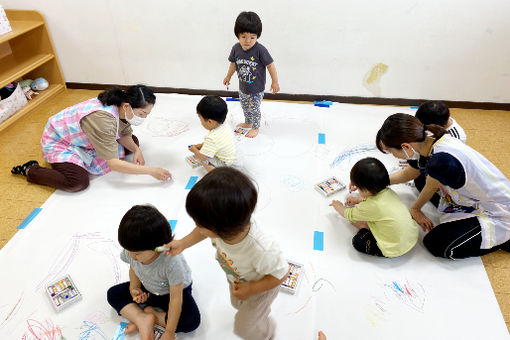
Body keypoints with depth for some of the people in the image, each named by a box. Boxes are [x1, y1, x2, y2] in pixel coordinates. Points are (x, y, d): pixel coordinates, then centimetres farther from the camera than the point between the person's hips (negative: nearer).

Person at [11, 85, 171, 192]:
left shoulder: (123, 108, -17)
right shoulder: (102, 118, -41)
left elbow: (125, 136, -1)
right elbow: (114, 164, -42)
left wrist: (136, 150, -22)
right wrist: (150, 171, -42)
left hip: (84, 139, 8)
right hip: (58, 141, -8)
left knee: (133, 142, 4)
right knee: (78, 182, -30)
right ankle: (30, 170, -4)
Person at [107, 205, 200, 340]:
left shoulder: (172, 262, -41)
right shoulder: (131, 251, -24)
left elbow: (176, 298, -32)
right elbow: (133, 267, 2)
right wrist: (134, 288, -17)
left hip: (174, 290, -5)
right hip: (147, 290, 6)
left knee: (191, 321, -28)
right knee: (113, 294, -5)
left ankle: (150, 313, -10)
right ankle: (143, 319, -18)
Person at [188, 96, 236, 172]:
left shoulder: (211, 138, -37)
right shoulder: (225, 125, -12)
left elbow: (202, 157, -26)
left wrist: (194, 149, -6)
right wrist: (201, 145, 5)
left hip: (224, 163, -8)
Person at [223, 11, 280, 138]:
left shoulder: (260, 50, -25)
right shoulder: (236, 48, -11)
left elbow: (270, 65, -16)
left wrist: (275, 82, -10)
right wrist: (228, 77, 20)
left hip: (257, 89, -5)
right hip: (243, 87, 6)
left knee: (254, 109, 7)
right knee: (245, 107, 24)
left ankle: (255, 127, 31)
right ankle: (248, 123, 49)